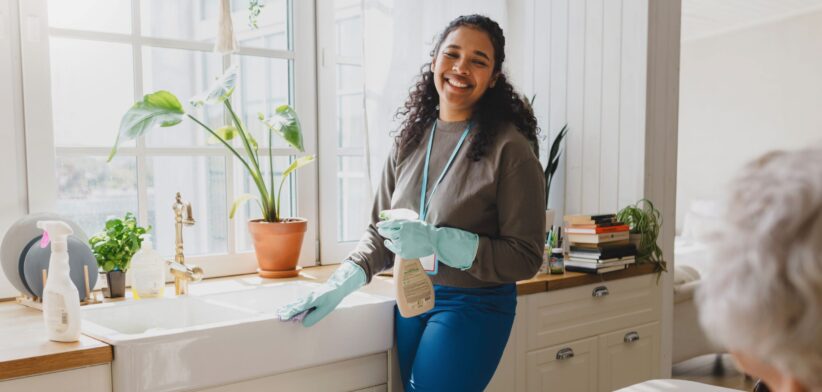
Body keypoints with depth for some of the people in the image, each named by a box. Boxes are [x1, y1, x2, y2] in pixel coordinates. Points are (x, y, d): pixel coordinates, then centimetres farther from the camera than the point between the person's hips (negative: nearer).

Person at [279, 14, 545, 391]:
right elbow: (381, 231, 8)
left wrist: (438, 241, -24)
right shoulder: (410, 139, 2)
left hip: (473, 307, -5)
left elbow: (525, 258, -14)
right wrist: (340, 283, -7)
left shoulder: (509, 147, -14)